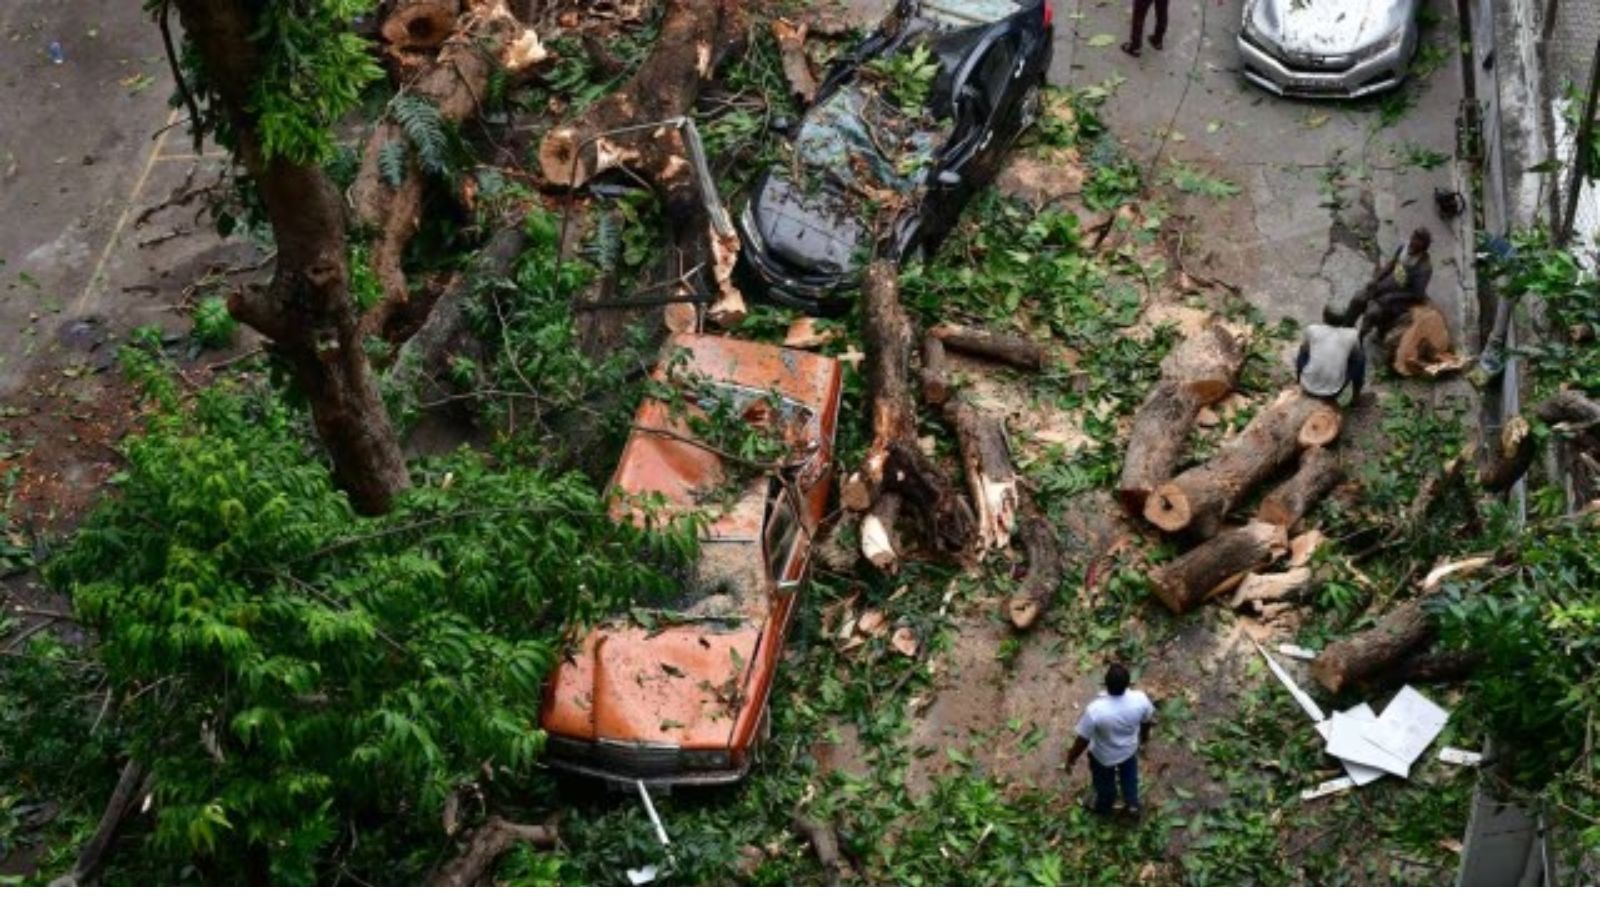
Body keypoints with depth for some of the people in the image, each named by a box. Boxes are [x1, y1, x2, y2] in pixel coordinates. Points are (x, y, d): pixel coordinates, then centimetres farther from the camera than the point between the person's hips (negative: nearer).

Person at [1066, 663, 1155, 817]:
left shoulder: (1095, 710, -42)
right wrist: (1144, 734, 14)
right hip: (1129, 748, 2)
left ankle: (1103, 807, 59)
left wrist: (1071, 757, -7)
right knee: (1129, 774, 35)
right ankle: (1132, 804, 57)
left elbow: (1083, 740, -26)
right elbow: (1147, 720, -9)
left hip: (1103, 755, -2)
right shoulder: (1140, 699, -33)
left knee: (1105, 782, 31)